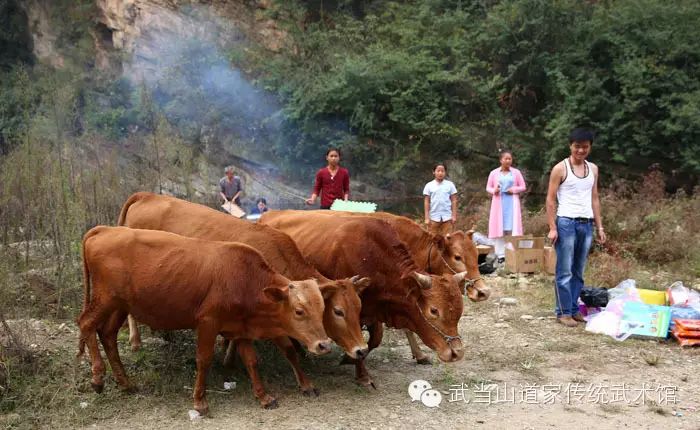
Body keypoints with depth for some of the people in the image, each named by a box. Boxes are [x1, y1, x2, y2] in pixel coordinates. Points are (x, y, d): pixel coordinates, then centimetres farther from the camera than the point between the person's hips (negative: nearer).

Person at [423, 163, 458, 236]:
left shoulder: (450, 184, 3)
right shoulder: (429, 185, 2)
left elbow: (454, 201, 5)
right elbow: (426, 202, 3)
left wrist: (454, 215, 0)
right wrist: (427, 218, -2)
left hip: (447, 217, 0)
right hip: (434, 217, 0)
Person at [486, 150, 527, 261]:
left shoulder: (516, 172, 7)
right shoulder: (494, 173, 6)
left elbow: (523, 187, 9)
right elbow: (488, 187, 9)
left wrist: (514, 190, -10)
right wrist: (494, 190, -12)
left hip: (512, 203, 0)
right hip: (498, 203, 0)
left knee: (512, 228, -6)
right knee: (499, 229, -4)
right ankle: (501, 254, -2)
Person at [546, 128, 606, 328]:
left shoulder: (593, 169, 12)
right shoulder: (560, 168, -4)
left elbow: (594, 199, 16)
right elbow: (551, 199, -5)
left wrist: (599, 226, 11)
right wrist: (552, 227, -12)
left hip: (586, 224, 5)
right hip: (566, 223, -5)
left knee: (578, 271, 9)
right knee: (564, 271, -2)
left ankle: (574, 309, 16)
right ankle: (563, 312, 3)